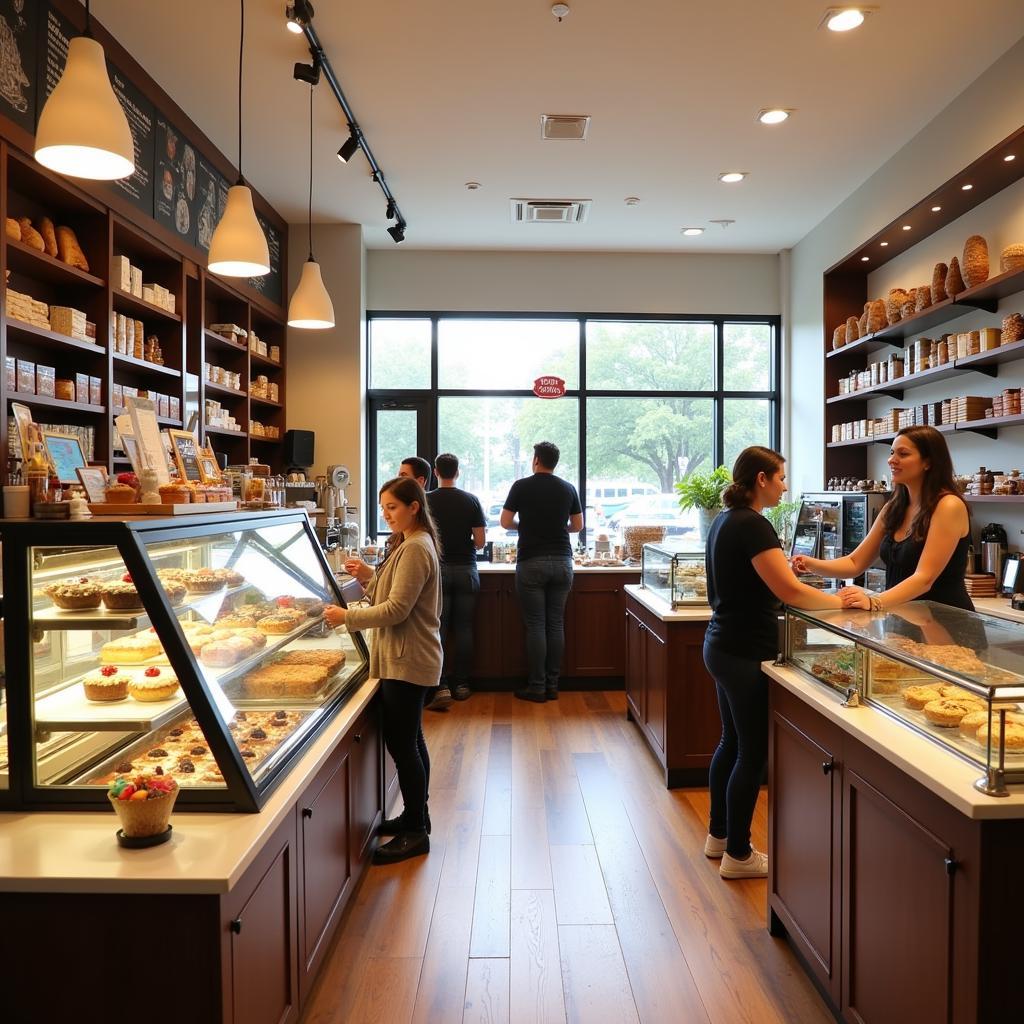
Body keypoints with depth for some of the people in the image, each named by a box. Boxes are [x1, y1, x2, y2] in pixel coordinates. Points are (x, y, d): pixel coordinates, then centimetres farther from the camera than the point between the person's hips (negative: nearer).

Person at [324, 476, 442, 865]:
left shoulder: (415, 549, -17)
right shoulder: (414, 544, 16)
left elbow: (396, 609, -22)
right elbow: (392, 597, 18)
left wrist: (348, 617, -15)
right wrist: (369, 577, 4)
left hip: (407, 661, -11)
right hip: (408, 658, 11)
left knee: (401, 743, -3)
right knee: (410, 741, 18)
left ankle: (415, 833, 8)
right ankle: (415, 816, 30)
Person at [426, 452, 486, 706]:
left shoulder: (427, 500, -3)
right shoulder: (471, 500, 0)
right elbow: (480, 542, -2)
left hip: (438, 569, -1)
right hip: (466, 569, 1)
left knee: (437, 629, 1)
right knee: (463, 628, 8)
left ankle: (442, 688, -6)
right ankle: (461, 684, 15)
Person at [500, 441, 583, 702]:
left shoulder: (522, 486, -3)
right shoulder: (568, 488, 7)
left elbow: (505, 522, 0)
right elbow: (577, 526, 13)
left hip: (532, 563, -3)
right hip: (562, 561, 3)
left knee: (535, 626, 0)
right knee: (556, 624, 8)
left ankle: (537, 687, 4)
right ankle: (552, 685, 12)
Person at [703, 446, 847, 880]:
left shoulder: (725, 520, 10)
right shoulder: (753, 526, -19)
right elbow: (790, 591, -23)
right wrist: (842, 601, -12)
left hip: (722, 645, 10)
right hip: (746, 653, -10)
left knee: (732, 742, 20)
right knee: (753, 753, 3)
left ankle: (719, 835, 33)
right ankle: (738, 855, 16)